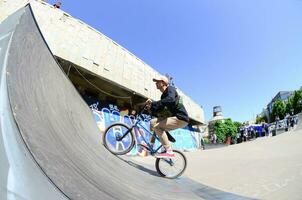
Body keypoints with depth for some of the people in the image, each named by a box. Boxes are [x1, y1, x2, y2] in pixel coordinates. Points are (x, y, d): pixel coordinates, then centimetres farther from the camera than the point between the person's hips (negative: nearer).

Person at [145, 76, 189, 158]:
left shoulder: (170, 89, -8)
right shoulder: (163, 96, 18)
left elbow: (171, 100, -32)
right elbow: (159, 113, 16)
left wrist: (153, 103, -28)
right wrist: (151, 107, -2)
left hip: (181, 118, -9)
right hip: (174, 117, 9)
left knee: (157, 127, -21)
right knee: (153, 122, 6)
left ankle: (169, 151, -18)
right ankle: (151, 144, 11)